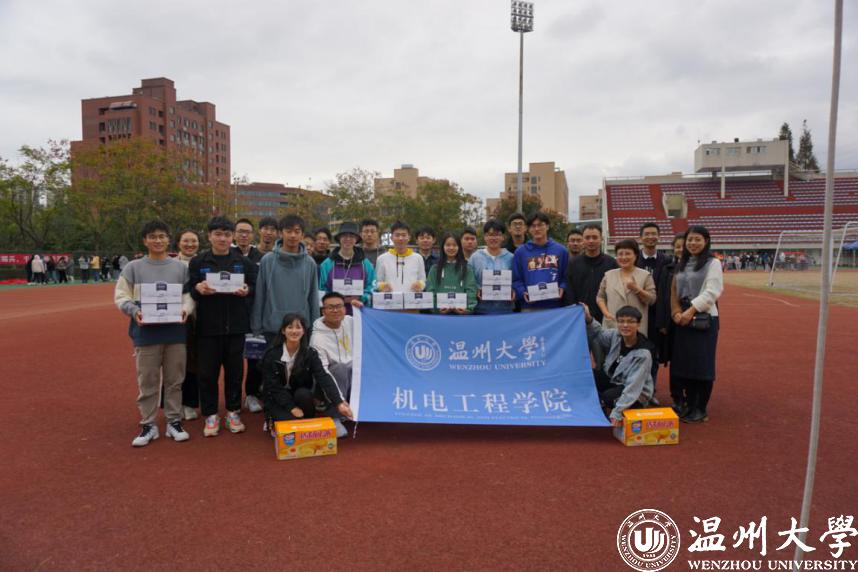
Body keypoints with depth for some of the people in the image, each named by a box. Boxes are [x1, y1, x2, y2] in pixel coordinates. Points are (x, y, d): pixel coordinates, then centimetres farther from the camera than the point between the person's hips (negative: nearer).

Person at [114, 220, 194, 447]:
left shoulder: (180, 267, 7)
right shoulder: (133, 267, 3)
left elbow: (189, 294, 8)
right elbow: (121, 296, 3)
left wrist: (185, 309, -12)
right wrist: (134, 311, -15)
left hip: (175, 331, 1)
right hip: (146, 332, -1)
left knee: (174, 379, 9)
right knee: (147, 381, 6)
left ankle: (174, 422, 21)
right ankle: (148, 425, 18)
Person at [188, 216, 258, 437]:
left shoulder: (243, 261, 7)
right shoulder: (198, 261, 4)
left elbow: (255, 286, 7)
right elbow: (189, 290, 3)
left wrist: (246, 290, -15)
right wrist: (198, 289, -19)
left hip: (235, 325, 1)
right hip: (208, 325, -1)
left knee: (235, 370, 7)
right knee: (207, 371, 3)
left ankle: (233, 412, 21)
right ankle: (210, 415, 17)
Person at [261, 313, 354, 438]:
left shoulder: (310, 353, -10)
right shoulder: (272, 354, -13)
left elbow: (323, 377, -22)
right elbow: (272, 386, -13)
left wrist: (339, 403, -35)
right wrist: (292, 408, -24)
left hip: (301, 395, 2)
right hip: (277, 399, -2)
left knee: (303, 394, -33)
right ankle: (273, 421, 5)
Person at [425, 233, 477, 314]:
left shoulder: (466, 269, 7)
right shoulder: (435, 269, 7)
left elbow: (471, 290, -1)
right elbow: (430, 291, 1)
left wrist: (468, 307, -18)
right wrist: (437, 307, -16)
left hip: (461, 311, 0)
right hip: (440, 313, 0)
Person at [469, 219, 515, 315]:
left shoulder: (510, 258, 6)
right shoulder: (475, 257, 4)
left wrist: (513, 292, -10)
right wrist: (476, 292, -12)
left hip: (505, 308, 1)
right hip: (482, 309, -1)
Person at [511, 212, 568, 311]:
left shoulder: (561, 251, 9)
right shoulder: (520, 252, 5)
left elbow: (566, 276, 10)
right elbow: (516, 279, 5)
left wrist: (562, 288, -8)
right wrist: (523, 293, -11)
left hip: (554, 306, 1)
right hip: (529, 307, -1)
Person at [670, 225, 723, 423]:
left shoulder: (713, 263, -4)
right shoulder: (682, 264, 14)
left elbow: (711, 292, -13)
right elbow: (674, 291, 12)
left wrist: (691, 311, -17)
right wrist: (677, 312, -3)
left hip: (704, 319, -6)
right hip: (683, 320, 6)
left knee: (701, 364, -1)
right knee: (683, 363, 7)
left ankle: (700, 409, 11)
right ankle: (689, 404, 21)